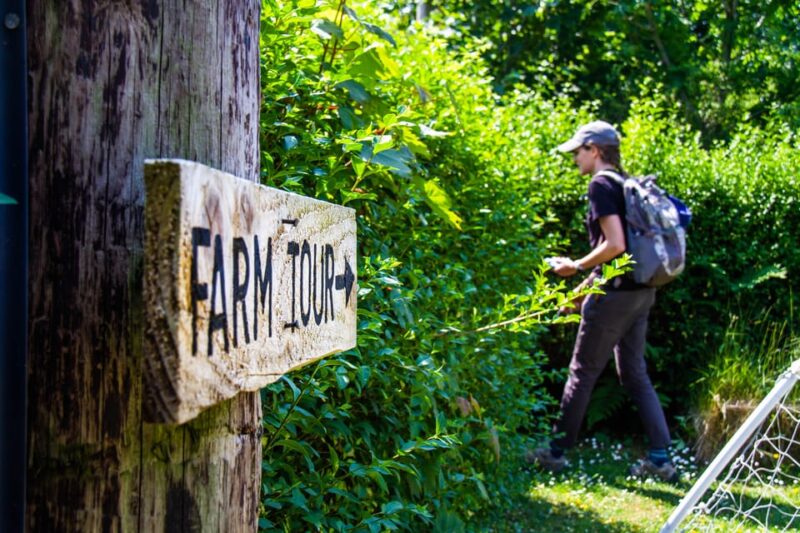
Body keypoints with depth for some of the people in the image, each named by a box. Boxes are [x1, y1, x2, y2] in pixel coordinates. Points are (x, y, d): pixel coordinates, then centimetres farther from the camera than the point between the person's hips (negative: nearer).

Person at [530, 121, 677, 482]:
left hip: (615, 293, -9)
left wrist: (577, 267, -8)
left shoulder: (601, 185, -12)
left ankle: (557, 452, 14)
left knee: (583, 373, 3)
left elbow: (614, 244, -22)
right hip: (642, 291, 9)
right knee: (634, 373, 13)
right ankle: (660, 458, 11)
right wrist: (586, 288, 24)